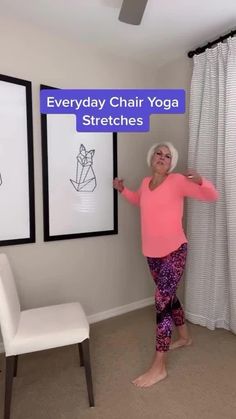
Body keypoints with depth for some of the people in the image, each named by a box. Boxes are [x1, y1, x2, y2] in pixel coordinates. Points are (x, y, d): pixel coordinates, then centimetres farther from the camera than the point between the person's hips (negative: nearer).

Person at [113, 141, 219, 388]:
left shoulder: (177, 181, -10)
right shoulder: (146, 183, 8)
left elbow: (212, 196, -10)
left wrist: (200, 181, -30)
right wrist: (122, 190, 15)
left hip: (174, 252, -7)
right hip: (152, 253, 7)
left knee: (162, 302, -6)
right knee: (168, 296, 20)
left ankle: (158, 367, 7)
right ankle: (184, 337, 45)